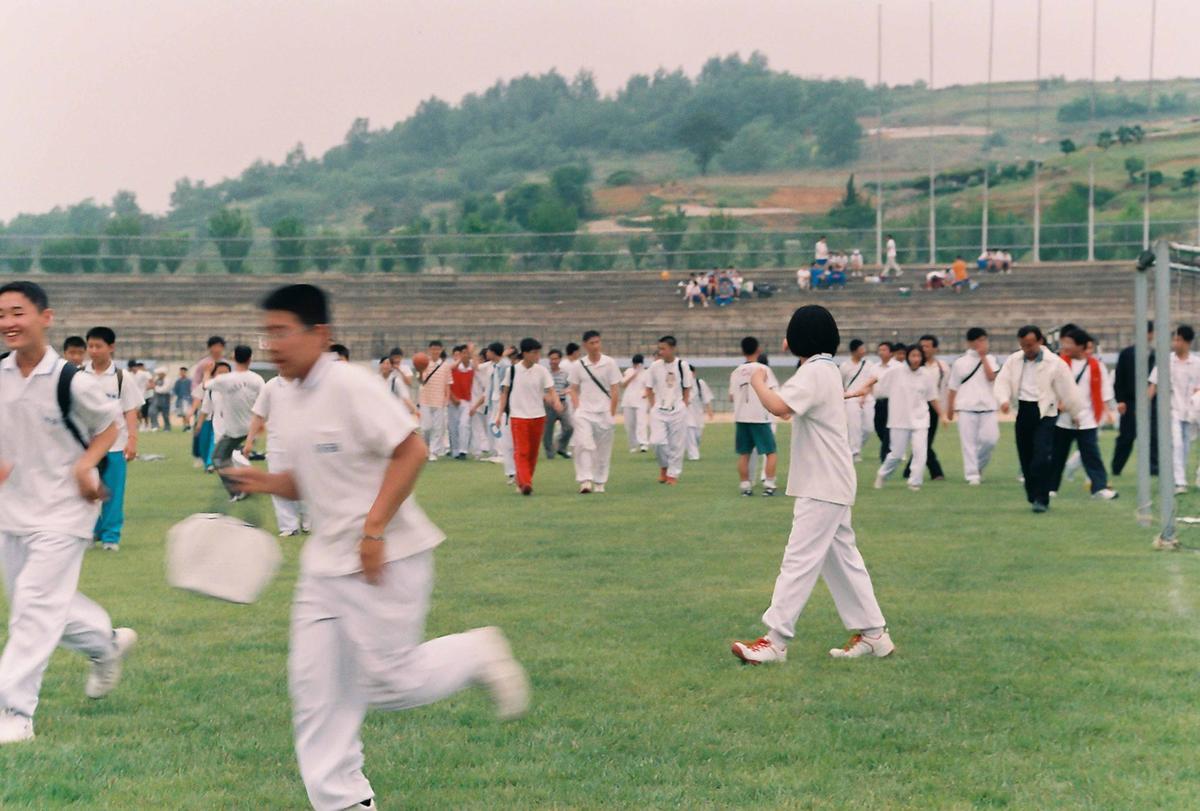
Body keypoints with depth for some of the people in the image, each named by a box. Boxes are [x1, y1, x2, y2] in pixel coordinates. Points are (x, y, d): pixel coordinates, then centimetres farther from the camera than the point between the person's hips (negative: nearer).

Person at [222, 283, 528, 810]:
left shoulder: (350, 386, -17)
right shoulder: (287, 405, 9)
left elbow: (411, 452, -20)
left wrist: (374, 529, -23)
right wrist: (266, 484, -2)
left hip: (384, 560, -8)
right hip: (326, 561, 8)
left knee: (390, 683, -5)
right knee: (315, 683, 6)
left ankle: (478, 655, 20)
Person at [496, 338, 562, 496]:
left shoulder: (542, 371, 1)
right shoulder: (513, 370, -2)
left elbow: (550, 390, -4)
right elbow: (504, 392, 5)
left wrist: (557, 403, -25)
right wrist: (500, 413, 1)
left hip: (538, 416, 3)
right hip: (518, 416, -3)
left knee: (533, 453, 9)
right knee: (521, 451, -12)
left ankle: (522, 482, 23)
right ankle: (525, 483, -20)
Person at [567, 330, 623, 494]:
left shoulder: (610, 363, 0)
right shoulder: (578, 365, 4)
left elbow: (615, 390, 1)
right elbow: (574, 390, 8)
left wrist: (612, 414, -4)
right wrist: (577, 410, -4)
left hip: (604, 412, 0)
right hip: (584, 412, 0)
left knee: (603, 450, 4)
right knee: (583, 444, -17)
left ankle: (599, 483, 16)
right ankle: (585, 480, -21)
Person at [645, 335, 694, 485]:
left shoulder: (682, 366, -2)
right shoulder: (655, 366, 0)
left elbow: (687, 389, 5)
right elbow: (649, 389, 7)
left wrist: (683, 407, -2)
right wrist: (653, 406, -1)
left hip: (677, 410, 0)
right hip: (658, 410, 0)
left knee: (677, 444, 2)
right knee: (658, 442, -12)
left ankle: (673, 474, 13)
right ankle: (663, 467, 13)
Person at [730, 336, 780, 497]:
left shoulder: (736, 372, 6)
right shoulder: (763, 369, -6)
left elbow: (732, 396, 8)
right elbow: (774, 393, -10)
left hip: (741, 417, 4)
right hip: (760, 417, -4)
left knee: (744, 454, 11)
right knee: (771, 452, 4)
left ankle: (745, 485, 8)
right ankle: (768, 484, -5)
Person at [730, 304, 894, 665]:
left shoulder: (814, 372, -16)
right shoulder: (828, 369, 16)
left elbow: (780, 407, -31)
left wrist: (758, 381, -16)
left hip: (822, 486, -10)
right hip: (831, 485, 10)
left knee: (799, 559, -9)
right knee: (842, 558, 14)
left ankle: (775, 640, -9)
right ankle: (873, 633, 17)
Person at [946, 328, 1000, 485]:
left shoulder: (989, 360, 8)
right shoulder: (960, 362, 4)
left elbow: (991, 377, -11)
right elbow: (953, 387, 9)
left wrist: (983, 357, -9)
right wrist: (950, 408, 10)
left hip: (987, 407, 1)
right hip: (966, 408, -1)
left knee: (990, 440, -6)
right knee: (969, 442, -4)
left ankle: (979, 466, 20)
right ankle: (972, 474, 1)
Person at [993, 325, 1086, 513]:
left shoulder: (1055, 363, -7)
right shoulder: (1013, 361, 5)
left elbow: (1068, 391, -2)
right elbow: (1002, 382, 0)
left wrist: (1077, 414, 3)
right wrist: (1004, 399, -20)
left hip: (1044, 413, -4)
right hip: (1022, 411, 4)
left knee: (1042, 457, -15)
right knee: (1026, 457, 8)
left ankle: (1041, 499, -10)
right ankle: (1032, 496, 21)